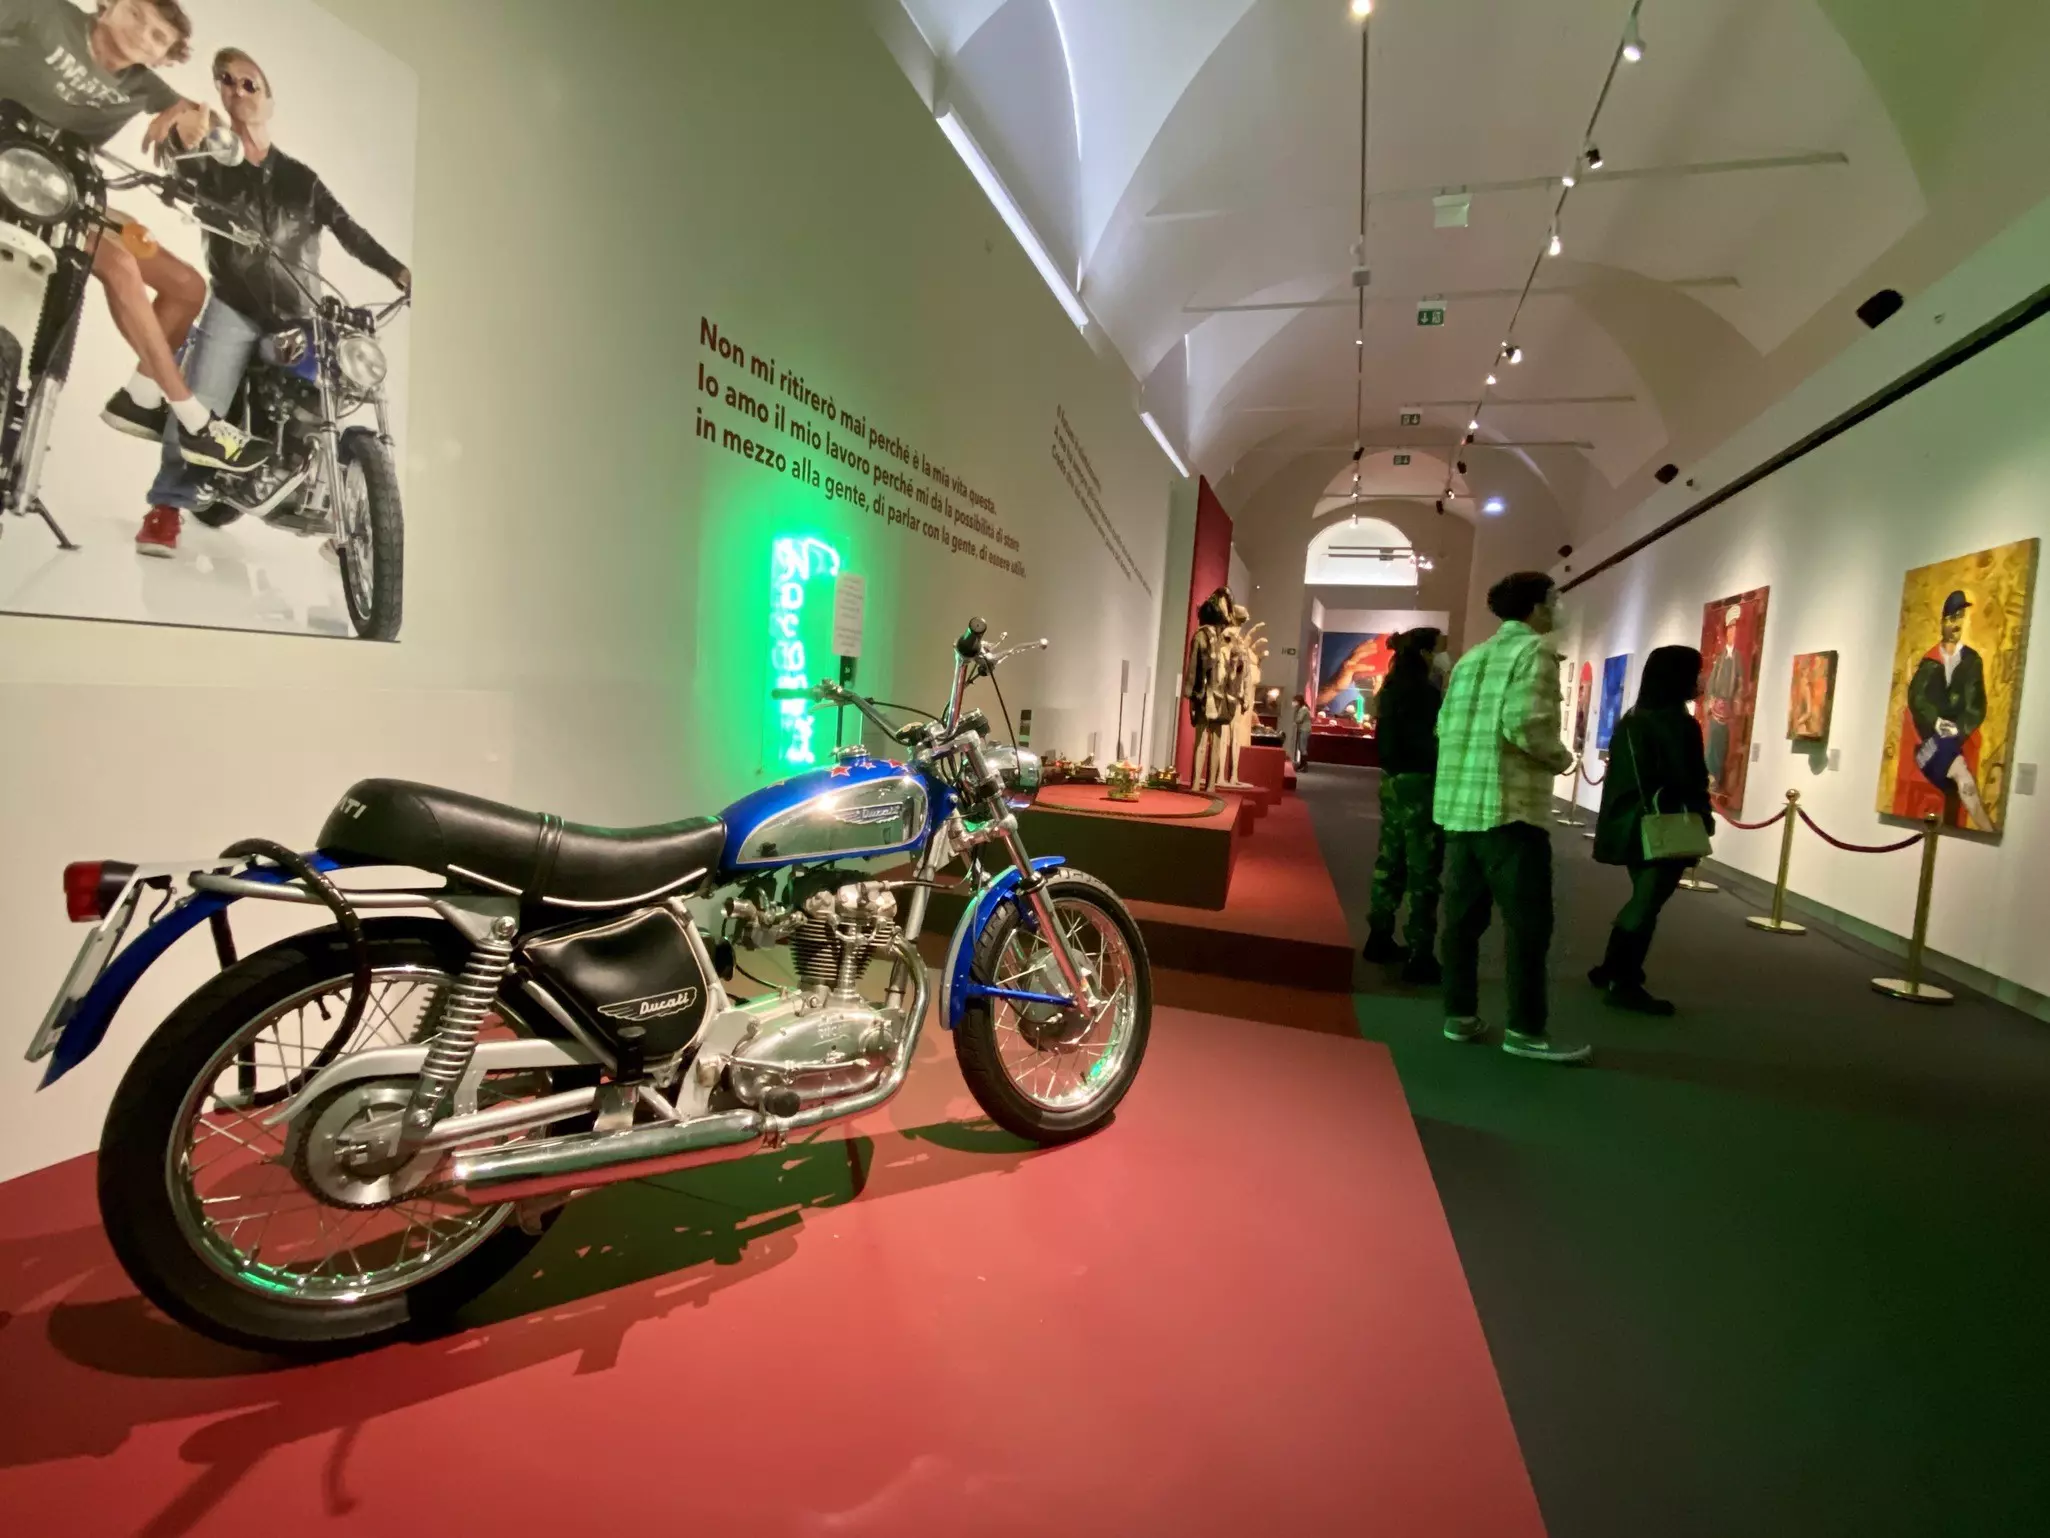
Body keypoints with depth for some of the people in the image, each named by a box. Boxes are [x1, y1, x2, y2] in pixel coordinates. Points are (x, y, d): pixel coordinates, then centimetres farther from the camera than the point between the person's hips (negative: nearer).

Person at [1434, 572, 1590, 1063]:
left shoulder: (1471, 657, 17)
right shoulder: (1535, 650, -6)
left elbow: (1445, 725, 12)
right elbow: (1526, 725, -18)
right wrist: (1560, 757, -2)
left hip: (1459, 805, 8)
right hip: (1509, 807, -7)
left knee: (1463, 915, 11)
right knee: (1529, 921, 2)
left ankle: (1460, 1015, 18)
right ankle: (1525, 1030, 8)